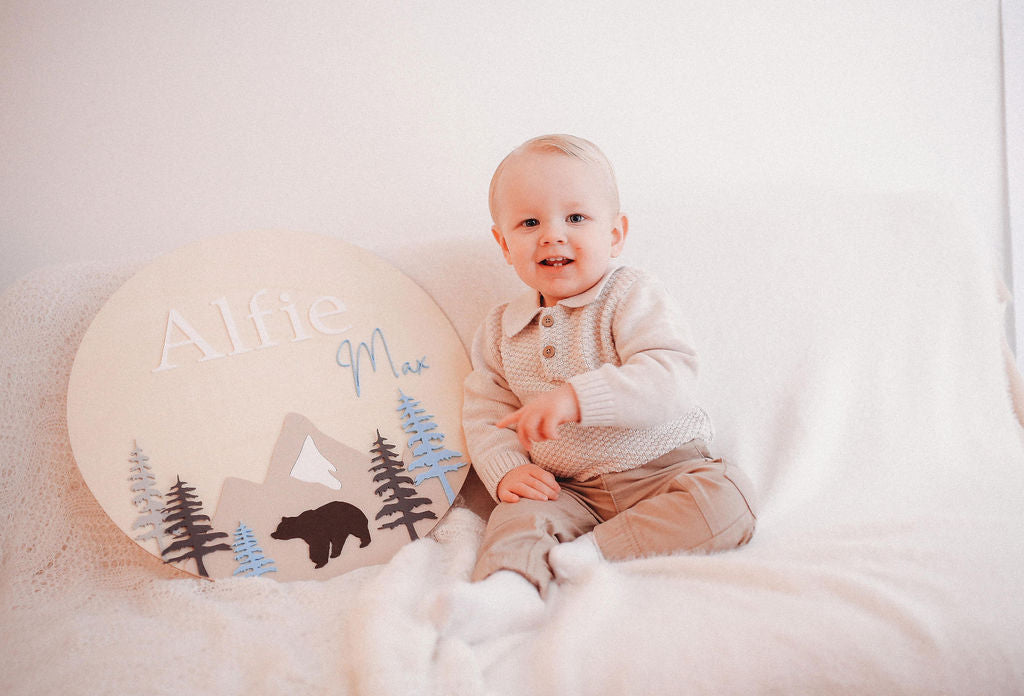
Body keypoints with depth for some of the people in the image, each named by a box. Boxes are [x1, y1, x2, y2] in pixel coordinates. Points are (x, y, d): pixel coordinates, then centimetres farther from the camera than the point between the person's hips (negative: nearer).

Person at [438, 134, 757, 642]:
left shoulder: (633, 298, -9)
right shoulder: (500, 332, 7)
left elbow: (670, 378, -24)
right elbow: (485, 414, 11)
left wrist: (577, 397, -37)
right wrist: (505, 470, -11)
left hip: (662, 470, -2)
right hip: (568, 490, 3)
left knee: (725, 500, -28)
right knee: (520, 513, -26)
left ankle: (593, 551, -28)